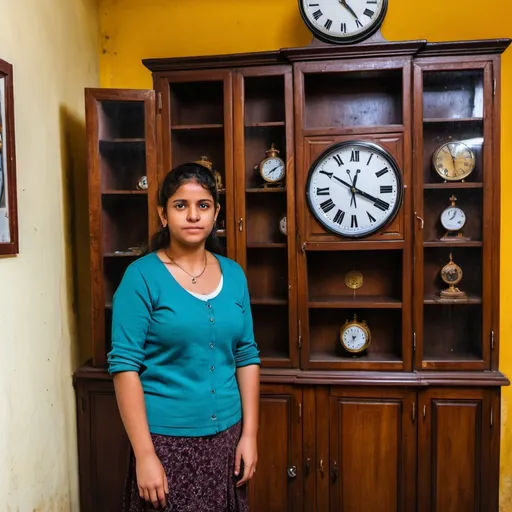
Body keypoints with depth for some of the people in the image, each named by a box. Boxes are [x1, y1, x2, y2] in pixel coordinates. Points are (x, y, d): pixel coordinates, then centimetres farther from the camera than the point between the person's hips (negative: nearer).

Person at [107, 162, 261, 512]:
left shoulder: (233, 274, 1)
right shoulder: (142, 276, -11)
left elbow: (247, 356, 5)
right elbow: (124, 365, -13)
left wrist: (249, 434, 3)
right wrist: (144, 454, -15)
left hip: (226, 435, 4)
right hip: (167, 439, -4)